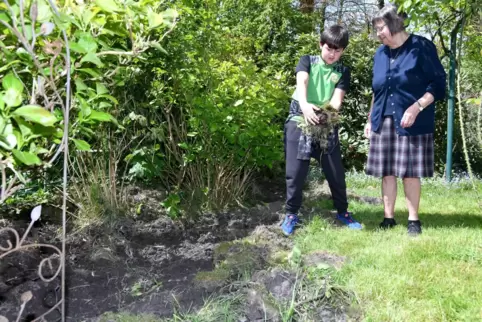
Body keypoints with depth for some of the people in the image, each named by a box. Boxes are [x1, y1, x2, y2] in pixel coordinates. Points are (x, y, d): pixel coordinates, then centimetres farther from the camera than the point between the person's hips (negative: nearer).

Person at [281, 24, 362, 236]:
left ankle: (342, 212, 26)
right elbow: (301, 83, -16)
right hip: (299, 122, -2)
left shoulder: (343, 72, 8)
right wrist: (305, 105, -37)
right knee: (295, 172, -1)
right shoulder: (307, 61, 3)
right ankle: (291, 214, 15)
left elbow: (337, 98, -7)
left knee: (336, 172, 6)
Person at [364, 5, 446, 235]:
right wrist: (370, 119, 18)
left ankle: (413, 221, 12)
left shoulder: (421, 47, -5)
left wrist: (416, 107, -19)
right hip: (383, 122, 5)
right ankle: (388, 218, 16)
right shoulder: (381, 53, 13)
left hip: (412, 122, -5)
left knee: (410, 172, -1)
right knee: (386, 172, 5)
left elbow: (438, 83, -8)